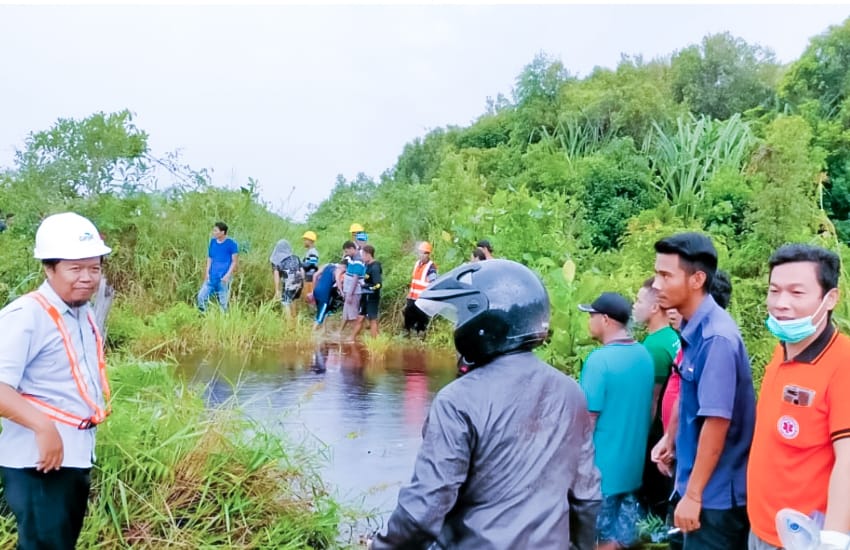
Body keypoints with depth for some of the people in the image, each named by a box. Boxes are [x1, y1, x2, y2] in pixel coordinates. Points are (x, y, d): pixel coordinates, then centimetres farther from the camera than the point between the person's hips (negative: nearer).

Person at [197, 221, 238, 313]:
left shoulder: (231, 244, -8)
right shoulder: (213, 241, 8)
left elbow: (235, 262, -7)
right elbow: (209, 258, 14)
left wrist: (228, 275, -15)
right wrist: (207, 273, 4)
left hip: (223, 278, -5)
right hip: (211, 277, 5)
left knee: (223, 302, 0)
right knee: (201, 296, 0)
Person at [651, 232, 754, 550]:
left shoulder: (716, 337, -23)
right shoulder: (694, 329, 2)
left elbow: (717, 422, -24)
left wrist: (693, 495, -20)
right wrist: (671, 437, 23)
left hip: (716, 491, -8)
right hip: (707, 486, 8)